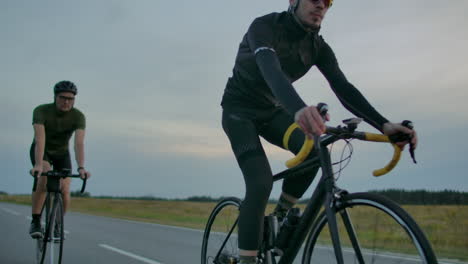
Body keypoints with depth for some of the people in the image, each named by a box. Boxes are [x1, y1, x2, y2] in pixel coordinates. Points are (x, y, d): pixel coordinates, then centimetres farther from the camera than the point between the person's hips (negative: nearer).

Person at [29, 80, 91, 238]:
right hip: (41, 151, -2)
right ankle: (35, 222, -19)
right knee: (44, 178, -32)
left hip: (61, 153, 2)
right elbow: (40, 139, -40)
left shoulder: (78, 116, -24)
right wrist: (38, 165, -53)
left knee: (65, 191, -13)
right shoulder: (41, 111, -28)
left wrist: (81, 167, -50)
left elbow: (79, 143, -35)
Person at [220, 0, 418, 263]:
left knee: (313, 151, -22)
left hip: (271, 110, 5)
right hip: (239, 110, -5)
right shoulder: (264, 27, -25)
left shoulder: (318, 46, -8)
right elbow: (271, 71, -45)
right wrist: (298, 109, -66)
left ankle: (281, 215, 0)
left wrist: (384, 124, -36)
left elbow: (343, 87, -20)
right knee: (261, 182, -23)